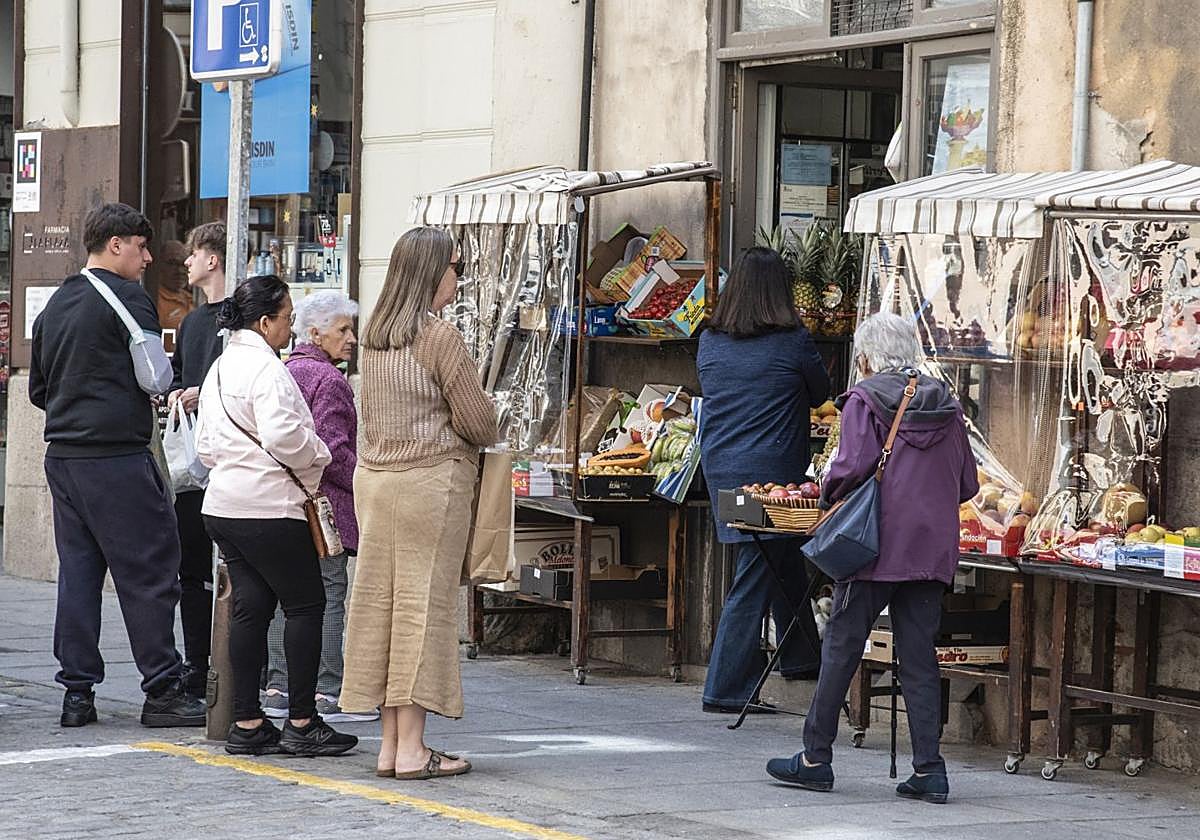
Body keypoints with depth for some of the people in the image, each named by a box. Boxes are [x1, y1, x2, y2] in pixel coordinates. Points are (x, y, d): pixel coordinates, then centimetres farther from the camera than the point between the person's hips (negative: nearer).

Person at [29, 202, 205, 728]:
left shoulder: (56, 305, 15)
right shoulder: (128, 297, -9)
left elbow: (38, 388, 22)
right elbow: (156, 378, -12)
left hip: (62, 455, 8)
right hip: (117, 456, -8)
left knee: (77, 574, 9)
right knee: (149, 573, -2)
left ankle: (77, 693, 9)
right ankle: (162, 691, -1)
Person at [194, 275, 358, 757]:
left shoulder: (220, 368, 16)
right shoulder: (265, 368, -14)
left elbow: (206, 445, 19)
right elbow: (282, 434, -25)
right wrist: (318, 458, -8)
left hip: (223, 503, 9)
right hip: (268, 508, -9)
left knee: (250, 607, 9)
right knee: (305, 604, 0)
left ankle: (246, 725, 8)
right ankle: (302, 724, 0)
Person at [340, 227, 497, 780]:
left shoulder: (373, 335, 10)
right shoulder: (439, 336, -12)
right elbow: (478, 423, -10)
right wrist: (481, 435, 12)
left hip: (374, 476, 7)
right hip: (431, 479, -7)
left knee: (380, 599, 8)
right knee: (423, 602, -4)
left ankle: (390, 742, 11)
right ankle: (412, 748, -4)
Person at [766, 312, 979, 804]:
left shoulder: (865, 400, -5)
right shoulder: (945, 404, 10)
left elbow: (852, 467, -17)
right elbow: (967, 484, 11)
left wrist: (829, 497, 1)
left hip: (876, 545, -5)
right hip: (932, 550, 5)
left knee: (841, 648, 4)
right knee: (919, 657, 6)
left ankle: (816, 758, 9)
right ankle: (928, 769, 2)